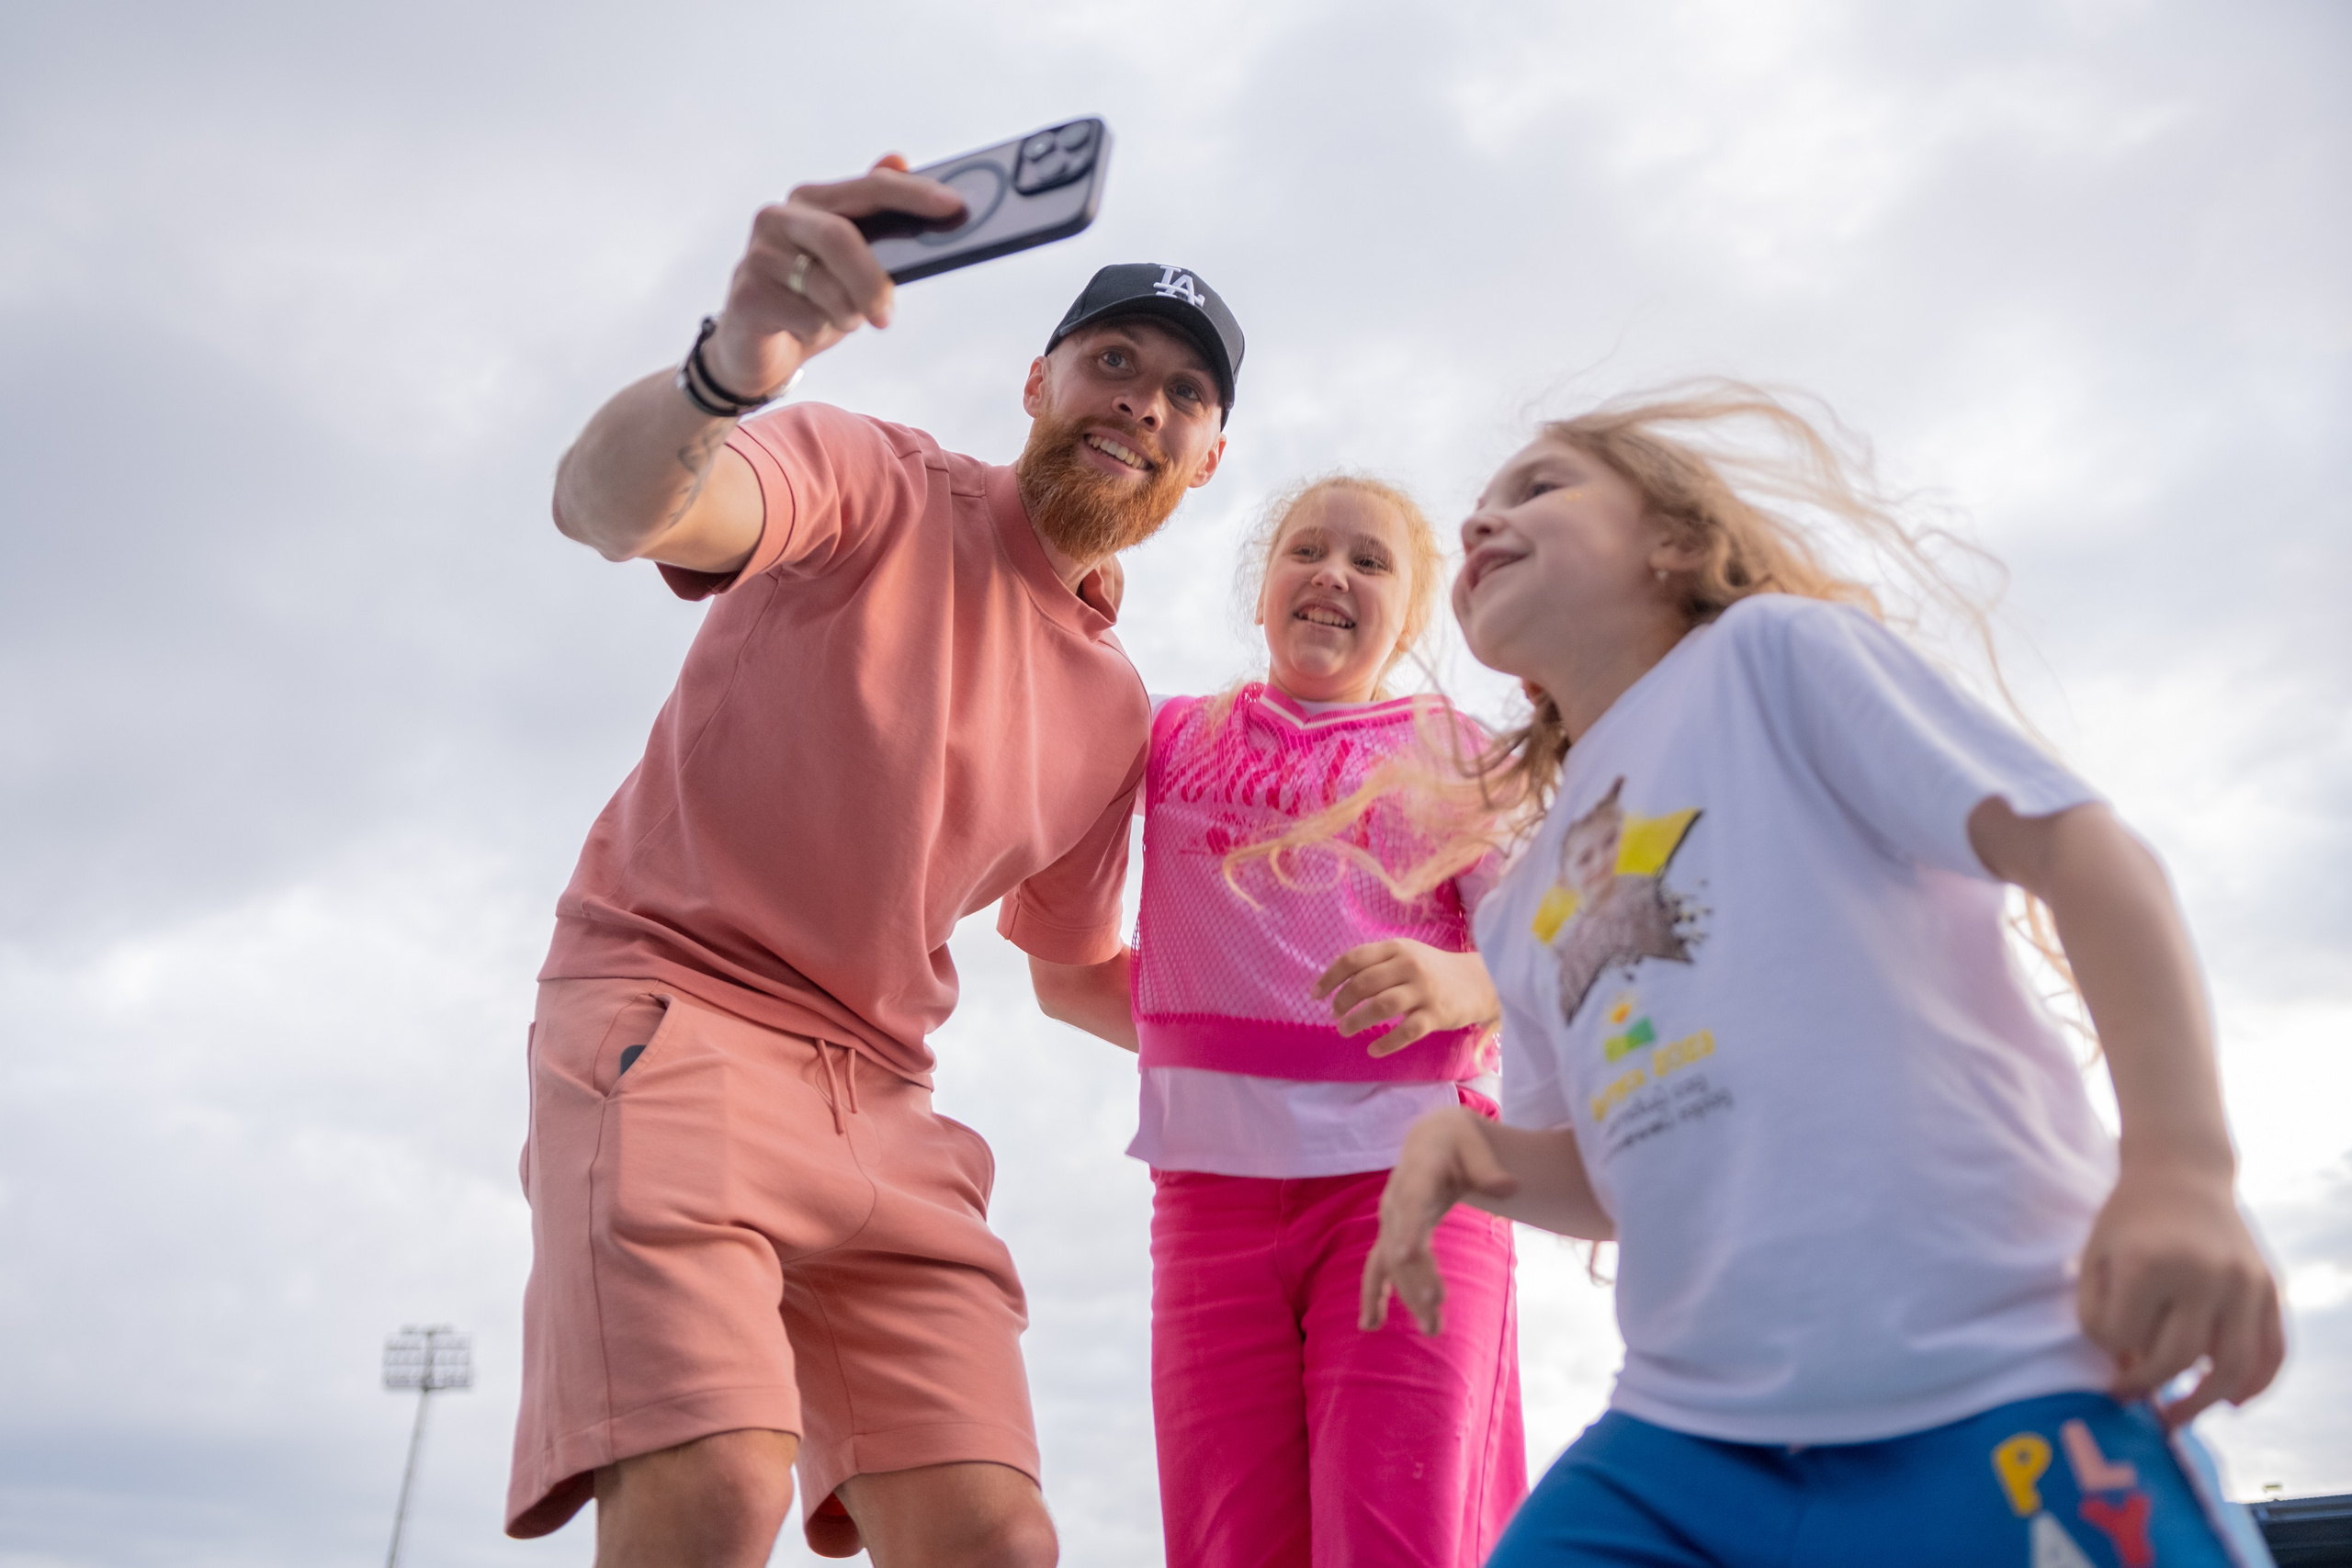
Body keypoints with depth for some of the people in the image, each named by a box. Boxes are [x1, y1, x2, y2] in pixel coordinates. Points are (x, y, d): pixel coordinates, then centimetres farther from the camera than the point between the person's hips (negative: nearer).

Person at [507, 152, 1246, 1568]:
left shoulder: (1113, 711, 12)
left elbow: (1076, 961, 25)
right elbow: (606, 502, -25)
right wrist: (729, 367, -47)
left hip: (880, 1100, 6)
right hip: (667, 1004, -5)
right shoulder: (877, 484, -4)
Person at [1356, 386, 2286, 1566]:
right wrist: (1463, 1144, 0)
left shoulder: (1770, 648, 2)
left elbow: (2069, 840, -8)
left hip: (1986, 1400, -5)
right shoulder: (1518, 905, 18)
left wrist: (2181, 1169, -20)